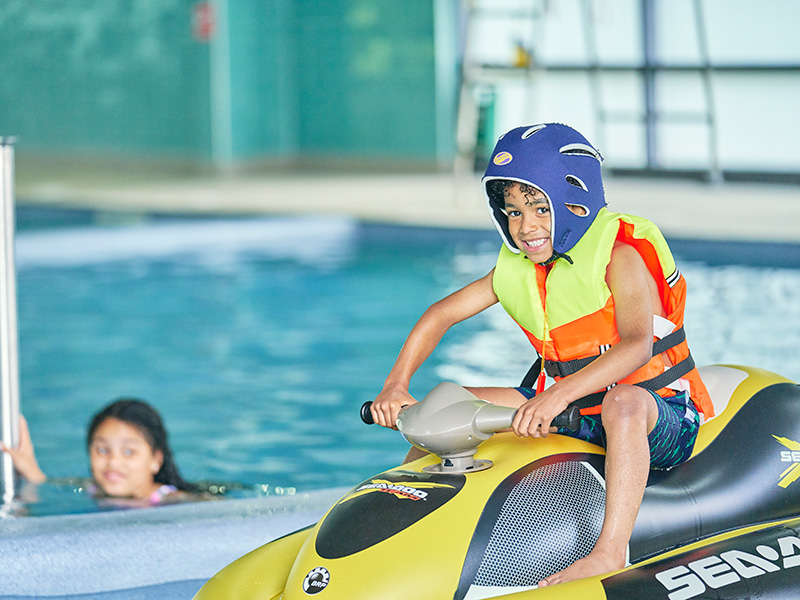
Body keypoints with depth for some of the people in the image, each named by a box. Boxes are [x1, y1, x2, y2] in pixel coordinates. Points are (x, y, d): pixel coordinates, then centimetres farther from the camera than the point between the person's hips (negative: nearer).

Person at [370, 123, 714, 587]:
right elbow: (442, 314, 9)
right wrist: (396, 387, -8)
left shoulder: (618, 255, -17)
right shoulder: (518, 269, 4)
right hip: (563, 413, 7)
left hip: (658, 415, -7)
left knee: (623, 401, -43)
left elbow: (637, 344, -33)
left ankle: (610, 553, -50)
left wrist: (558, 396, -47)